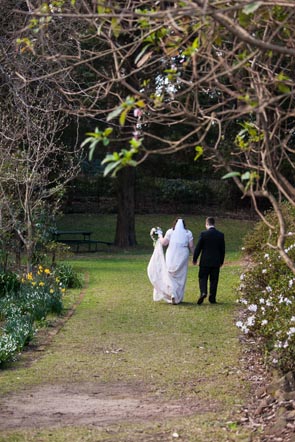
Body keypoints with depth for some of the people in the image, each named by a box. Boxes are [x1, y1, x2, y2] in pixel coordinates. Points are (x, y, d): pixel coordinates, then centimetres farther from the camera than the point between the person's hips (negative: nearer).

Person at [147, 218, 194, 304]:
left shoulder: (170, 231, 2)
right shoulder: (188, 233, 4)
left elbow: (164, 243, -5)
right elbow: (191, 246, -2)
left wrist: (160, 235, 10)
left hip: (171, 257, 0)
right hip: (182, 256, 1)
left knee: (170, 276, 7)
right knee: (181, 277, 9)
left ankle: (172, 294, -15)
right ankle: (178, 298, 9)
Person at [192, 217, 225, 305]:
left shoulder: (203, 234, -9)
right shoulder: (220, 235, 1)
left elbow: (198, 247, -6)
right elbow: (223, 249, 6)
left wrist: (194, 259, 5)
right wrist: (221, 261, 16)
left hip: (205, 261, -2)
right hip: (216, 262, 2)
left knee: (202, 278, 5)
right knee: (214, 279, 7)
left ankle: (203, 292, -18)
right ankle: (212, 298, 7)